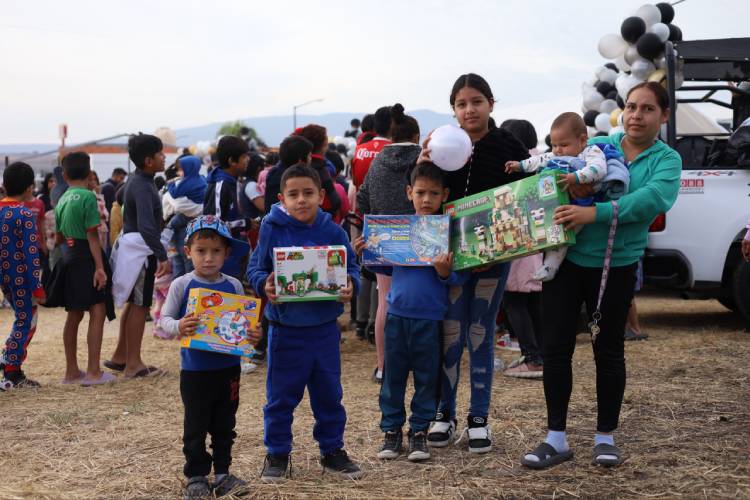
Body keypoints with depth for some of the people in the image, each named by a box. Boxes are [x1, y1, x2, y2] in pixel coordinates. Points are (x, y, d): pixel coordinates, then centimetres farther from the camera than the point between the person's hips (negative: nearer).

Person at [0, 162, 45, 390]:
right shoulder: (25, 215, -16)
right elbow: (31, 255, -18)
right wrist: (37, 287, -16)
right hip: (21, 276, -7)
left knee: (23, 318, 22)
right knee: (26, 323, 4)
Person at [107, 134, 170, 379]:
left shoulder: (136, 180, 10)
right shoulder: (142, 187, -22)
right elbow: (146, 226, -32)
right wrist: (163, 256, -34)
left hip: (131, 246, 10)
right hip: (140, 249, -10)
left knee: (133, 303, 17)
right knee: (140, 306, -4)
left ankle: (120, 356, 25)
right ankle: (133, 364, 1)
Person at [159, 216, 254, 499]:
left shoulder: (234, 286, 1)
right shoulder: (181, 285, -7)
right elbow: (164, 319, -7)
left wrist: (252, 334, -15)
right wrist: (178, 327, -29)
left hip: (228, 368, 3)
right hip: (195, 369, -3)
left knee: (224, 425, 13)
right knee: (195, 427, 6)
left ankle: (222, 473, 25)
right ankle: (196, 477, 16)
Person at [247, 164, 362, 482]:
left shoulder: (333, 232, -2)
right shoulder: (271, 230, -7)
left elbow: (351, 267, 3)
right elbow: (255, 268, -2)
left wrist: (350, 286, -17)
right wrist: (264, 286, -23)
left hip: (324, 330, 2)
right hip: (285, 331, -2)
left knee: (329, 395, 14)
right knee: (281, 397, 8)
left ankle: (332, 450, 29)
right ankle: (277, 453, 23)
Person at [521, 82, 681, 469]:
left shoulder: (665, 160, -1)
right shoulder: (598, 145, 8)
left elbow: (654, 199, -21)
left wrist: (594, 213, -31)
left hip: (616, 266, -2)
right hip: (566, 258, 2)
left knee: (608, 350, 9)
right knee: (555, 347, 0)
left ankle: (606, 437, 23)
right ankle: (556, 439, 11)